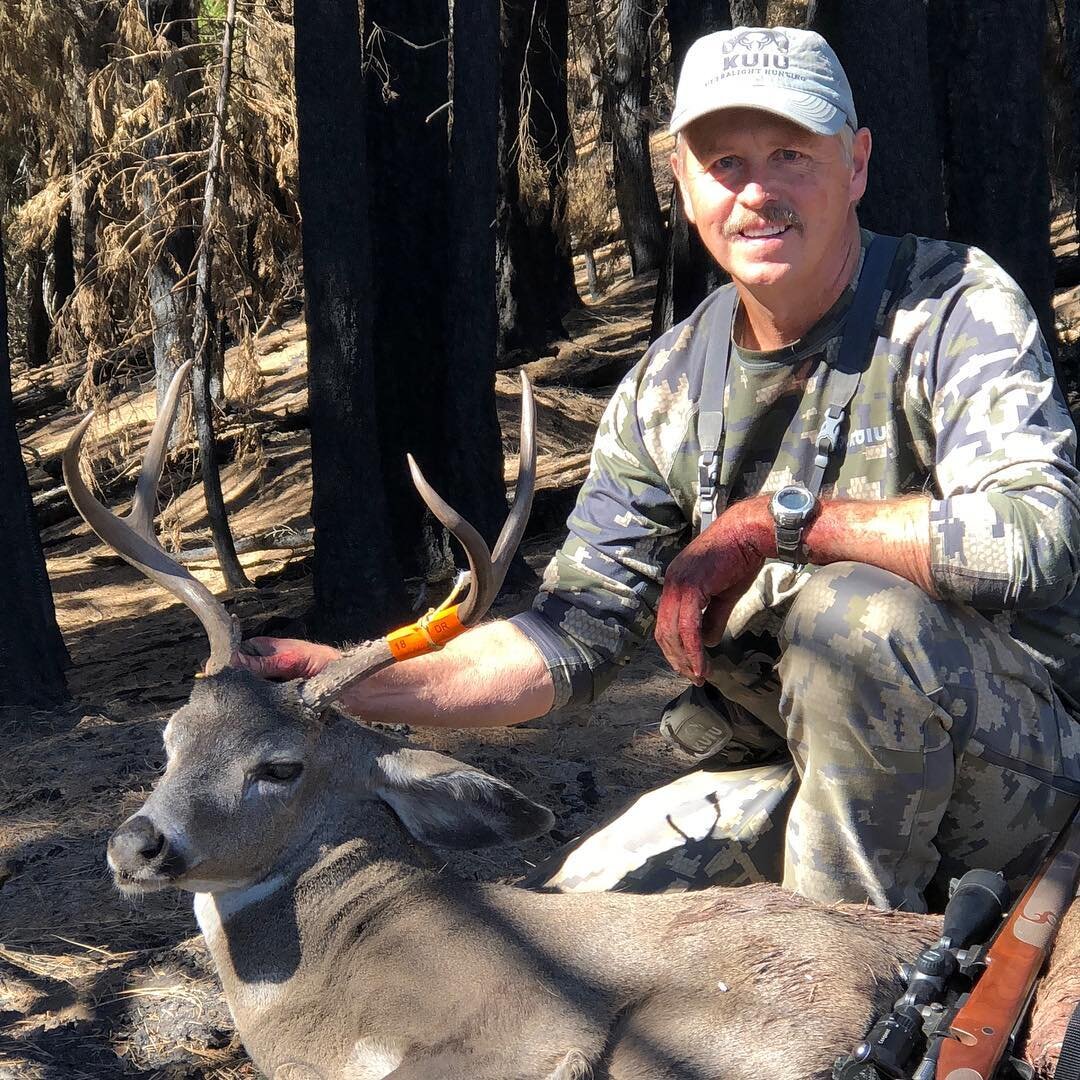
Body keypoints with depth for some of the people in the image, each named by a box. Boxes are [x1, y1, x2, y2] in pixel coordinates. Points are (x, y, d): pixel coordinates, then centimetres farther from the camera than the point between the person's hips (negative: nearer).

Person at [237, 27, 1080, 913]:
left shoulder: (956, 308, -14)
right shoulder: (665, 391, 2)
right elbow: (576, 635, 0)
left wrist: (773, 522, -25)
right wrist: (355, 685, -14)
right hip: (795, 776, 6)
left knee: (853, 611, -33)